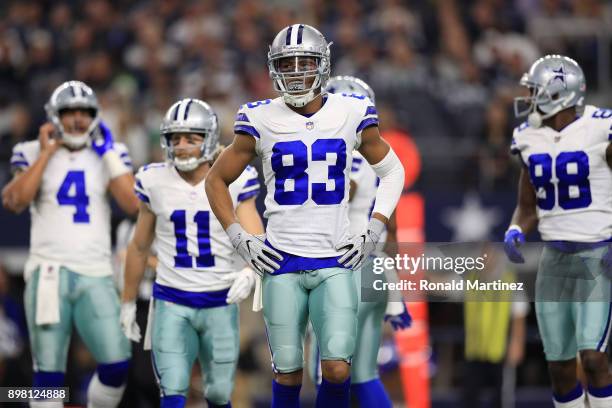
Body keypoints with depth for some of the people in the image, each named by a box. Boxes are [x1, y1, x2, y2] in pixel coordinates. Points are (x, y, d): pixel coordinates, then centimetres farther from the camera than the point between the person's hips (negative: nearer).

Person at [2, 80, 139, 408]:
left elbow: (132, 204, -6)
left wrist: (108, 154, -5)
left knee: (117, 366, -9)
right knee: (48, 372, 0)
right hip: (49, 271, -1)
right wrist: (46, 153, -7)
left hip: (96, 276, 1)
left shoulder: (108, 155, 9)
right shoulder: (36, 154, 4)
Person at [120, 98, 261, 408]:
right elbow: (139, 247, 12)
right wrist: (128, 302, 17)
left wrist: (249, 273, -33)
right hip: (172, 304, 0)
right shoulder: (155, 182, -1)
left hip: (220, 303, 0)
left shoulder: (235, 182, -6)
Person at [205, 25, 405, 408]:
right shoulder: (262, 120, 0)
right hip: (281, 262, 0)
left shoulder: (350, 114, 1)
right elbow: (217, 179, 12)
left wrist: (373, 233, 4)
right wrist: (240, 239, 1)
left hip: (335, 262, 0)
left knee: (337, 370, -11)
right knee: (288, 373, 2)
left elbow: (392, 171, 15)